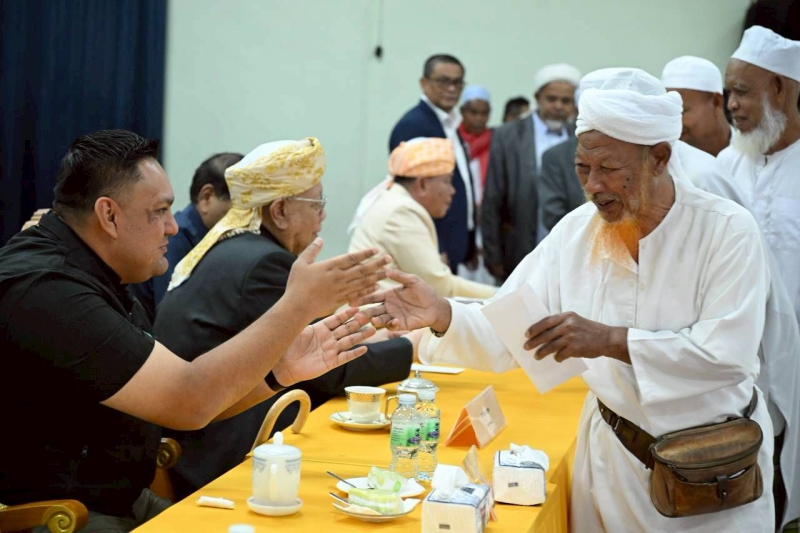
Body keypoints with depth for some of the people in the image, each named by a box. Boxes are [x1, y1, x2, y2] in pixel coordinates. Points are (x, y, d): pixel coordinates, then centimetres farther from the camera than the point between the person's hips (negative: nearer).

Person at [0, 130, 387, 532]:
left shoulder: (91, 276, 9)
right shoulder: (45, 291, -22)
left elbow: (173, 396, 10)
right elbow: (187, 403, -24)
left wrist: (279, 372, -4)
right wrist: (300, 303, -20)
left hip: (125, 500, 9)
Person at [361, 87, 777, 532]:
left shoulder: (728, 231, -17)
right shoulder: (576, 232, -5)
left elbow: (727, 354, -26)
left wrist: (609, 340, -33)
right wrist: (442, 315, -29)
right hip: (613, 454, 3)